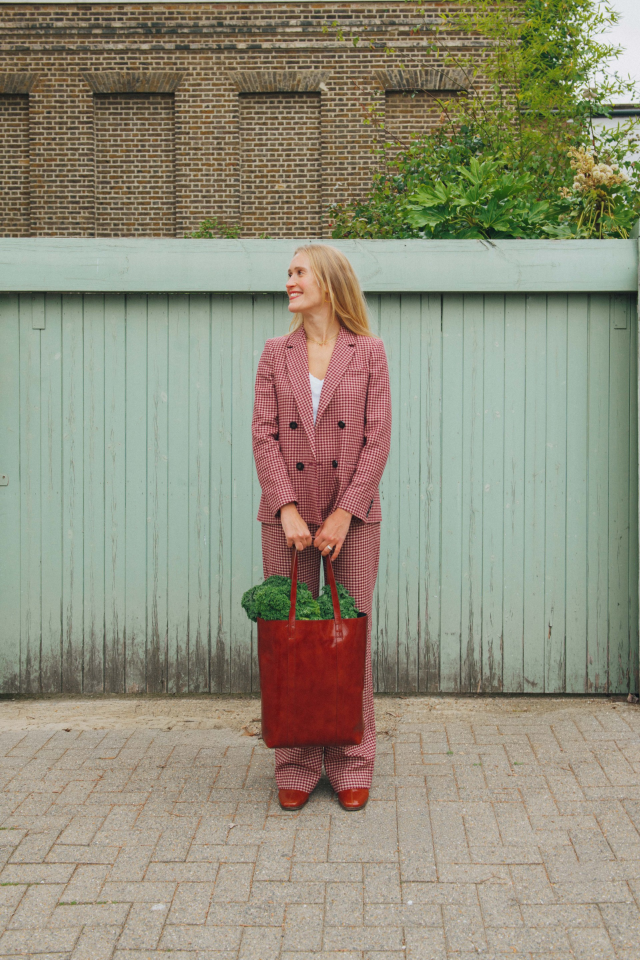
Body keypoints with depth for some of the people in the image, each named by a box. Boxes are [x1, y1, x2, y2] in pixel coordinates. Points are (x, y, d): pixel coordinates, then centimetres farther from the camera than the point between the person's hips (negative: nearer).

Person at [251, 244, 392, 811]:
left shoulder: (369, 353, 2)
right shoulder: (276, 354, 7)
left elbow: (378, 439, -3)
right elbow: (264, 435, 1)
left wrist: (344, 513, -11)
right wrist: (288, 508, -11)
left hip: (353, 514, -1)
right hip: (287, 514, 2)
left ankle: (352, 768, 15)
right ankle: (297, 767, 15)